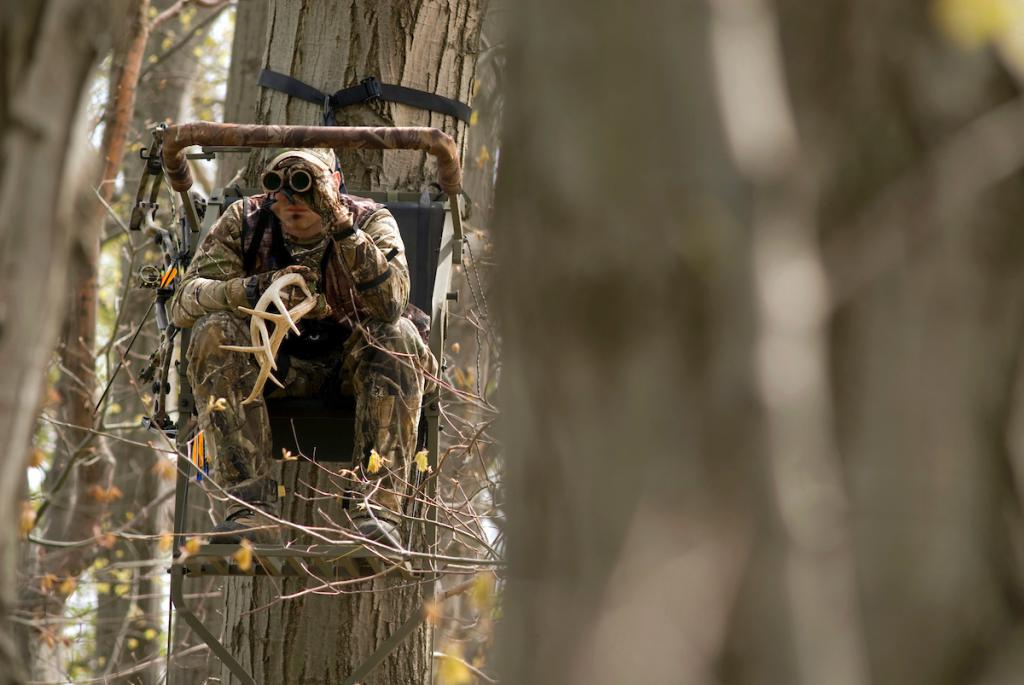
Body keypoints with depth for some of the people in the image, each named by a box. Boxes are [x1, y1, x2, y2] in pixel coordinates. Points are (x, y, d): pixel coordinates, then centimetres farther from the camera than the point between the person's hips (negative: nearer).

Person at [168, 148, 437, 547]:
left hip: (351, 363, -1)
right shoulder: (244, 221, -9)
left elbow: (390, 303, -32)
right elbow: (184, 301, -19)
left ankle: (376, 510, -38)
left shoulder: (372, 222, -12)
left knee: (399, 336, -32)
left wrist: (339, 225, -43)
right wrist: (256, 289, -38)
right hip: (272, 364, 1)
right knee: (214, 331, -28)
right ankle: (250, 511, -35)